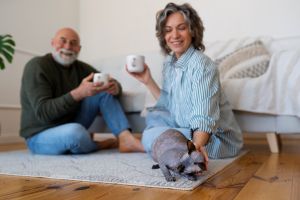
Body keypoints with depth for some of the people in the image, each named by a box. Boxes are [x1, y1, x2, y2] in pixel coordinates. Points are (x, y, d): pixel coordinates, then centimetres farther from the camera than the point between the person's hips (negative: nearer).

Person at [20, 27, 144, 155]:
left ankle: (126, 139, -19)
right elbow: (43, 112, -26)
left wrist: (114, 87, -25)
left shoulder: (81, 68, 2)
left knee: (105, 92, -6)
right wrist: (79, 93, -37)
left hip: (70, 126, 6)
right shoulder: (36, 66, -15)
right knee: (75, 132, -39)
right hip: (40, 135, -6)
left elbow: (112, 86, 1)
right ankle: (98, 144, -5)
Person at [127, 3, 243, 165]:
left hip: (218, 138, -8)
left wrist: (197, 145, -50)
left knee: (151, 137, -22)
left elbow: (204, 119, -31)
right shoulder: (169, 62, 2)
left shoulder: (202, 65, -22)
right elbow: (169, 105, 10)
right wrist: (148, 81, 1)